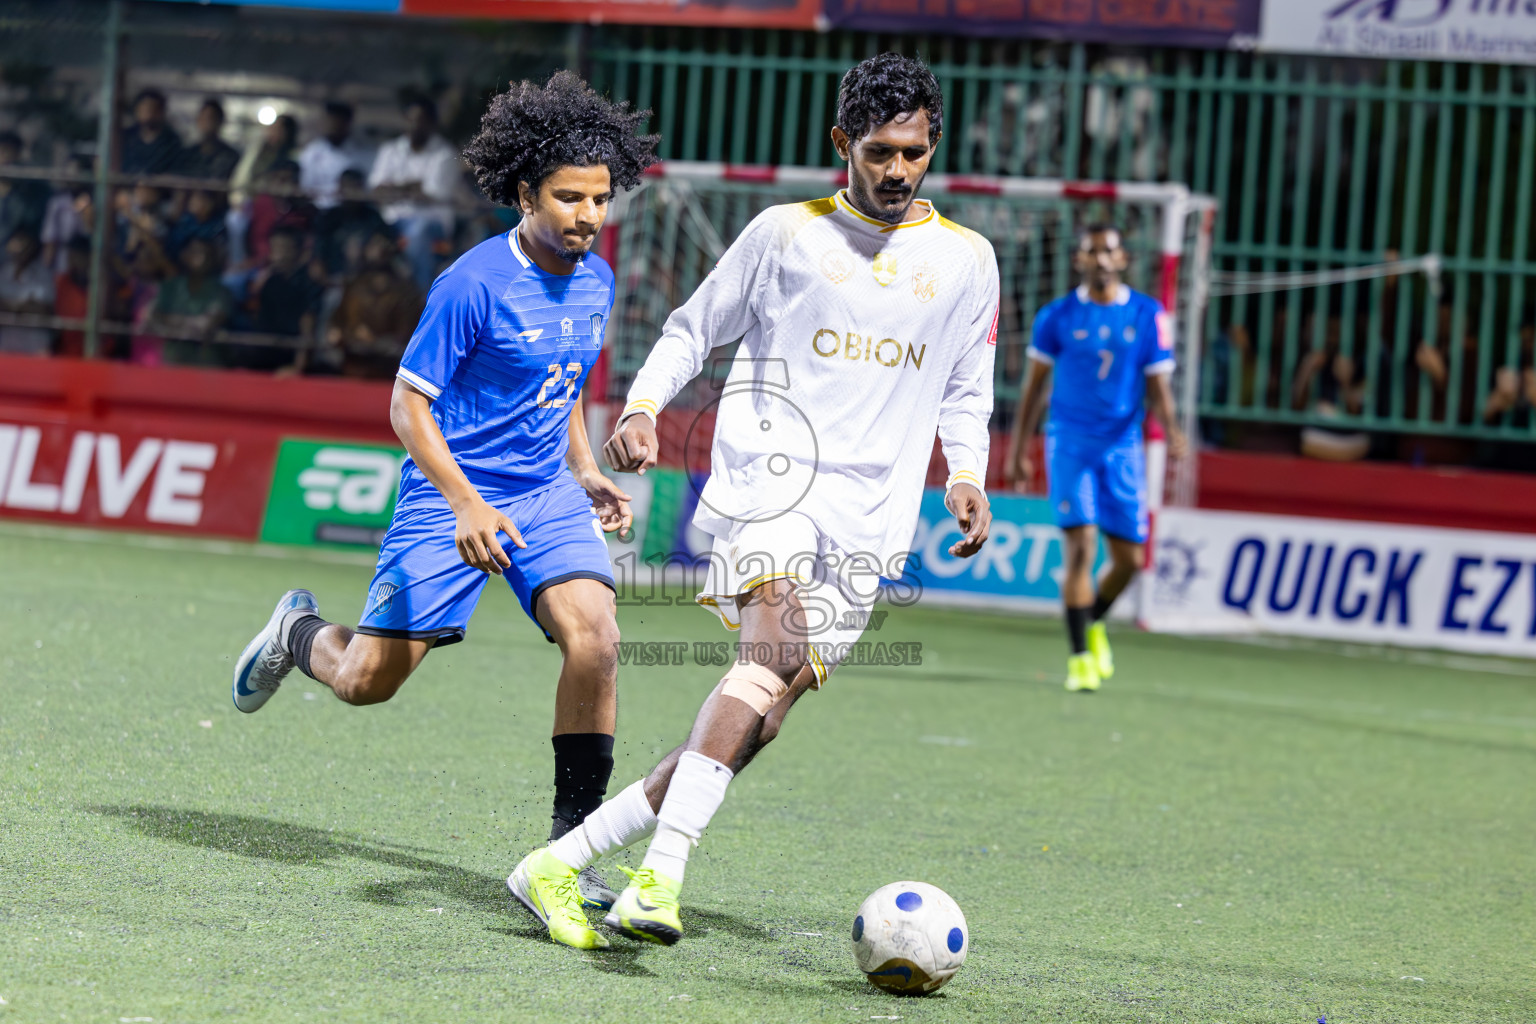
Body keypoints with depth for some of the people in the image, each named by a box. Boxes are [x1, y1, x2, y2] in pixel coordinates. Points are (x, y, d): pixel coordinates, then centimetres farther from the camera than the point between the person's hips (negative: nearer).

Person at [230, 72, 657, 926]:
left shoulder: (597, 281, 3)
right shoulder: (474, 284, -18)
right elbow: (408, 404, -14)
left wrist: (589, 474, 10)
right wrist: (464, 504, -24)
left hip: (547, 495, 5)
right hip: (452, 494, -5)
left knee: (596, 637, -21)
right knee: (367, 681, 1)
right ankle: (300, 631, 40)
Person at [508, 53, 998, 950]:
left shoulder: (967, 260, 13)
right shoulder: (786, 233, 8)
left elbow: (965, 392, 22)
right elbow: (694, 329, 15)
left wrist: (966, 478, 4)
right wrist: (643, 406, -4)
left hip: (866, 526, 3)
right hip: (770, 476, -3)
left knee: (754, 726, -4)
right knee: (774, 653, -31)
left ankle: (559, 864, 5)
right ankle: (662, 873, -40)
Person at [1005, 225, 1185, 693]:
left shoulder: (1148, 316, 2)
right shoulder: (1057, 316, 1)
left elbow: (1158, 388, 3)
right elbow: (1034, 386, 8)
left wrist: (1171, 431, -16)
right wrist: (1018, 451, 8)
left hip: (1122, 448, 2)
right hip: (1069, 443, -2)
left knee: (1128, 558, 4)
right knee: (1080, 548, -14)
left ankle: (1094, 621, 34)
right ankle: (1080, 658, -9)